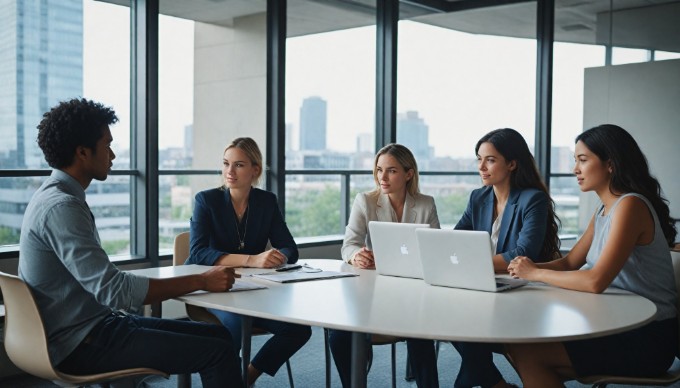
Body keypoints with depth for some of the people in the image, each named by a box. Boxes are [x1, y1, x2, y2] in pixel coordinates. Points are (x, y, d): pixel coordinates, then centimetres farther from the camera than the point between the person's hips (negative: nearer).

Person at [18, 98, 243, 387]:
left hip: (89, 326, 10)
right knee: (218, 352, -16)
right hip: (83, 344, -10)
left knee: (217, 335, 8)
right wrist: (201, 281, -20)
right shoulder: (62, 207, -20)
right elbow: (113, 289, -26)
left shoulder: (56, 197, 11)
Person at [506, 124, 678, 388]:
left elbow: (596, 281, -25)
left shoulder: (630, 205, -17)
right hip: (618, 326, 8)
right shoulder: (603, 211, 12)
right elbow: (569, 262, 12)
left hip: (647, 339, -8)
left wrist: (535, 273, -16)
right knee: (520, 342, -1)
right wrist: (531, 267, -7)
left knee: (526, 352, -15)